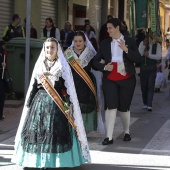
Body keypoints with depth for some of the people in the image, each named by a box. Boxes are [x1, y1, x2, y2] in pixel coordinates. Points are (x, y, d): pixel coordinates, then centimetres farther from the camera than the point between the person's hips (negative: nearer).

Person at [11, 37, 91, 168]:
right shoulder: (39, 65, 12)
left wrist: (69, 105, -11)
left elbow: (69, 87, -2)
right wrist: (29, 103, 10)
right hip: (40, 101, 4)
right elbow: (33, 86, 14)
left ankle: (54, 161, -2)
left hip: (57, 103, -4)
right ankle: (36, 160, 8)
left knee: (55, 131, -7)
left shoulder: (63, 66, 2)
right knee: (36, 130, 1)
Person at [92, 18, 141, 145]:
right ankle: (109, 137, -10)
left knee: (124, 107, 9)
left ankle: (127, 132, 31)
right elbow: (95, 61, 8)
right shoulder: (105, 43, 6)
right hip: (110, 80, 1)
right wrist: (104, 67, -12)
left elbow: (138, 59, -8)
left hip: (127, 79, -1)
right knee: (110, 106, -11)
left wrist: (126, 49, -23)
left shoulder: (130, 41, 1)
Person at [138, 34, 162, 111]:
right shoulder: (142, 44, 4)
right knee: (143, 86, 6)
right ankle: (145, 103, 19)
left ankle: (149, 105, -10)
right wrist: (144, 45, -17)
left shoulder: (157, 45, -1)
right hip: (143, 67, 2)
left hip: (152, 68, -2)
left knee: (151, 86, -8)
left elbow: (159, 56, -11)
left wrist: (149, 55, -18)